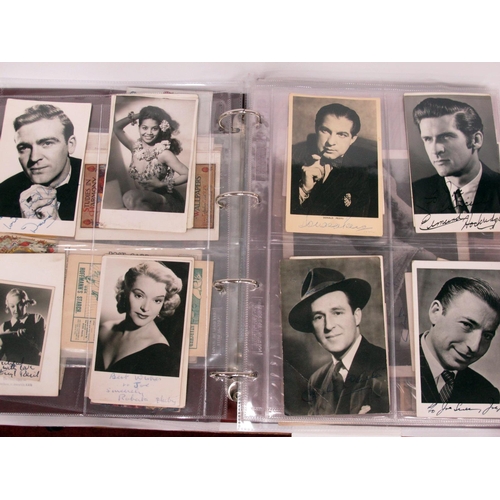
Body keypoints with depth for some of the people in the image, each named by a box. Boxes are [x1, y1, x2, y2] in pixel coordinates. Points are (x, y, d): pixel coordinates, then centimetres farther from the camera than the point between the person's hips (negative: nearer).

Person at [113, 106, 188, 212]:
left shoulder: (164, 153, -10)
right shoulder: (135, 147, 4)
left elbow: (187, 174, -10)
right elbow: (117, 128, -3)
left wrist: (161, 184, -14)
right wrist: (137, 115, -7)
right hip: (143, 200, 5)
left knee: (130, 197, -29)